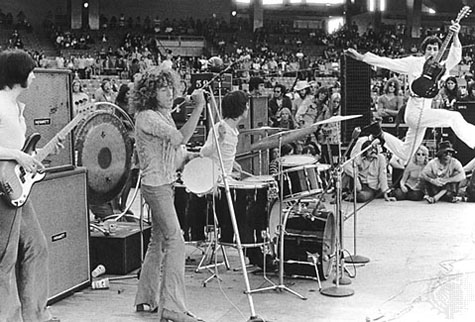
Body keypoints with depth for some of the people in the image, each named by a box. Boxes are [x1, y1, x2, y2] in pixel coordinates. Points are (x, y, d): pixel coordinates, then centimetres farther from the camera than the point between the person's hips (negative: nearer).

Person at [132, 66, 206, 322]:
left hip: (165, 184, 10)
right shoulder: (147, 117, -17)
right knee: (175, 241, -13)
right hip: (155, 185, -10)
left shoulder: (164, 115, 14)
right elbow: (181, 137, -29)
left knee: (159, 241, 14)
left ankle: (147, 299, 24)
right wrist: (198, 108, -26)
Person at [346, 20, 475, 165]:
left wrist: (455, 37, -26)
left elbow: (455, 58, -8)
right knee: (454, 117, -23)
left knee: (405, 155, 14)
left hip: (424, 112, 6)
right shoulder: (413, 62, 1)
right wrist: (361, 57, -4)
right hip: (416, 111, -6)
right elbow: (387, 62, 0)